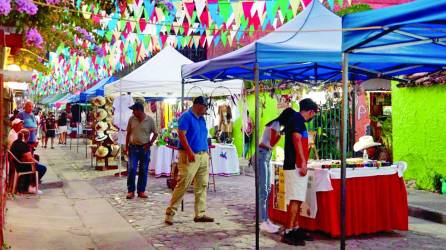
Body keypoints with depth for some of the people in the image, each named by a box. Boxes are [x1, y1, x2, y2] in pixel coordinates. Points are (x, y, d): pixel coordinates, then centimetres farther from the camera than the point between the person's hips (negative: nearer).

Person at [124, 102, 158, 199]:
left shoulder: (150, 120, -4)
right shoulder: (131, 119, 1)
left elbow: (155, 134, 4)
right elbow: (128, 133, 9)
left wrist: (149, 143, -6)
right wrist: (126, 146, 5)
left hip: (145, 148, -1)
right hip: (133, 147, 1)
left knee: (143, 170, 5)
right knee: (131, 169, -5)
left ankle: (141, 191, 15)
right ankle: (130, 191, 4)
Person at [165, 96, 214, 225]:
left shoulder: (201, 119, 16)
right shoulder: (186, 117, -8)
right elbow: (181, 134, -16)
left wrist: (206, 152, 16)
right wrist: (190, 152, -20)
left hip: (203, 155, 8)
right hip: (190, 156, -8)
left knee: (202, 185, 7)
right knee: (183, 184, -9)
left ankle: (200, 214, 13)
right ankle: (170, 213, 0)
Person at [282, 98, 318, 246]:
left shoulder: (296, 119, 20)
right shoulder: (298, 119, -9)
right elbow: (296, 139, -19)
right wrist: (303, 162, -22)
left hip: (295, 165, 10)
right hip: (296, 165, -10)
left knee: (298, 199, 12)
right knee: (295, 199, -11)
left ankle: (296, 228, 18)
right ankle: (288, 233, -10)